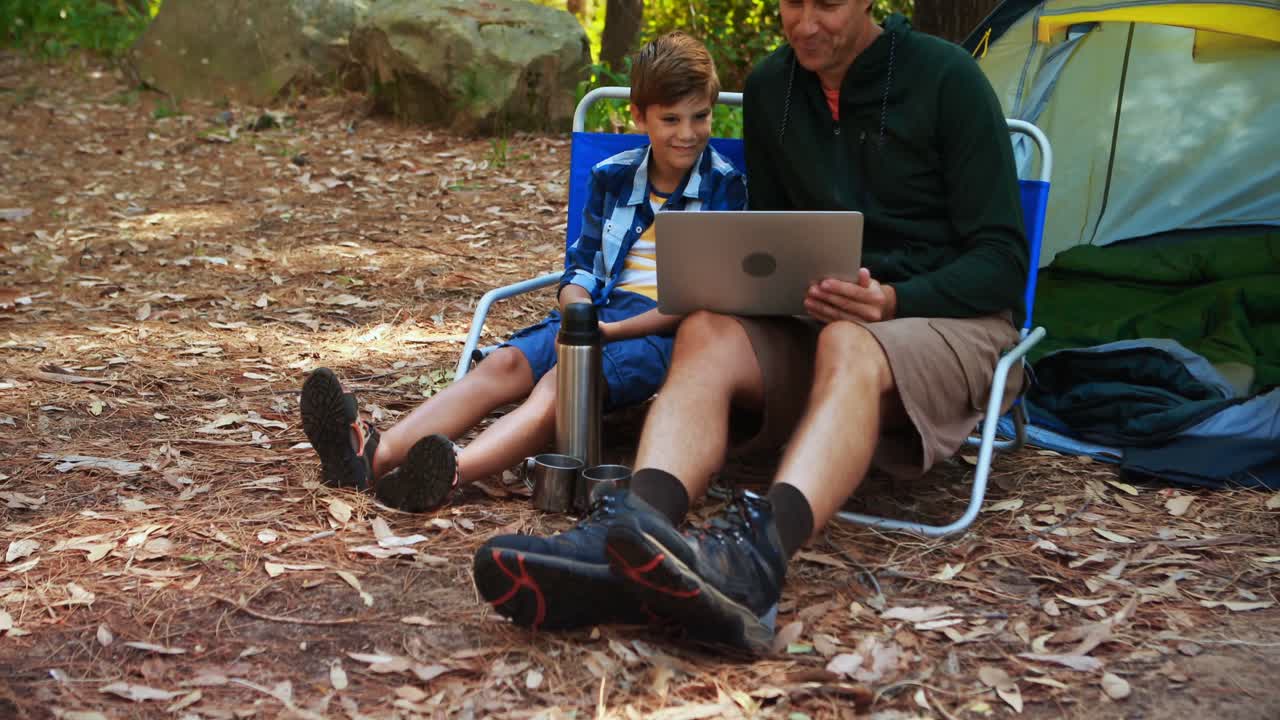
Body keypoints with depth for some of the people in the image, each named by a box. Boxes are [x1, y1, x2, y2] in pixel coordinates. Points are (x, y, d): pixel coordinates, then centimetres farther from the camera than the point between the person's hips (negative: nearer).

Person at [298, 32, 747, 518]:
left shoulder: (724, 186, 1)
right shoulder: (612, 178, 15)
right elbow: (582, 265, 16)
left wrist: (613, 330, -16)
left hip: (662, 329, -5)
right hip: (597, 313, 5)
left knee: (562, 382, -34)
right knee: (505, 363, -24)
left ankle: (454, 471, -60)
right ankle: (375, 455, -43)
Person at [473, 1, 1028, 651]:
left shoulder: (947, 78, -9)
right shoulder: (769, 88, 6)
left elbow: (1002, 262, -10)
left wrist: (893, 300, -26)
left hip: (949, 318, -4)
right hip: (815, 321, 4)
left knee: (848, 348, -39)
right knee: (707, 334, -27)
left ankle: (757, 556, -65)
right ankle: (624, 537, -52)